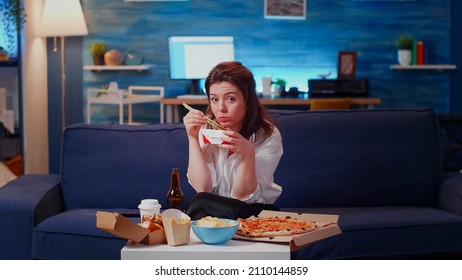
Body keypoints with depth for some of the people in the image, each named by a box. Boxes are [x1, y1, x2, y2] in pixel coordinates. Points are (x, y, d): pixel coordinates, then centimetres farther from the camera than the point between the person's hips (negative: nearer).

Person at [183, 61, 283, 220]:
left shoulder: (268, 135, -16)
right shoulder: (206, 129, -9)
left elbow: (242, 196, -18)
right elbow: (202, 188, -16)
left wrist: (247, 153, -35)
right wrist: (192, 138, -23)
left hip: (255, 212, -2)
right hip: (215, 208, 2)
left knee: (201, 204, -29)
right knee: (201, 202, -32)